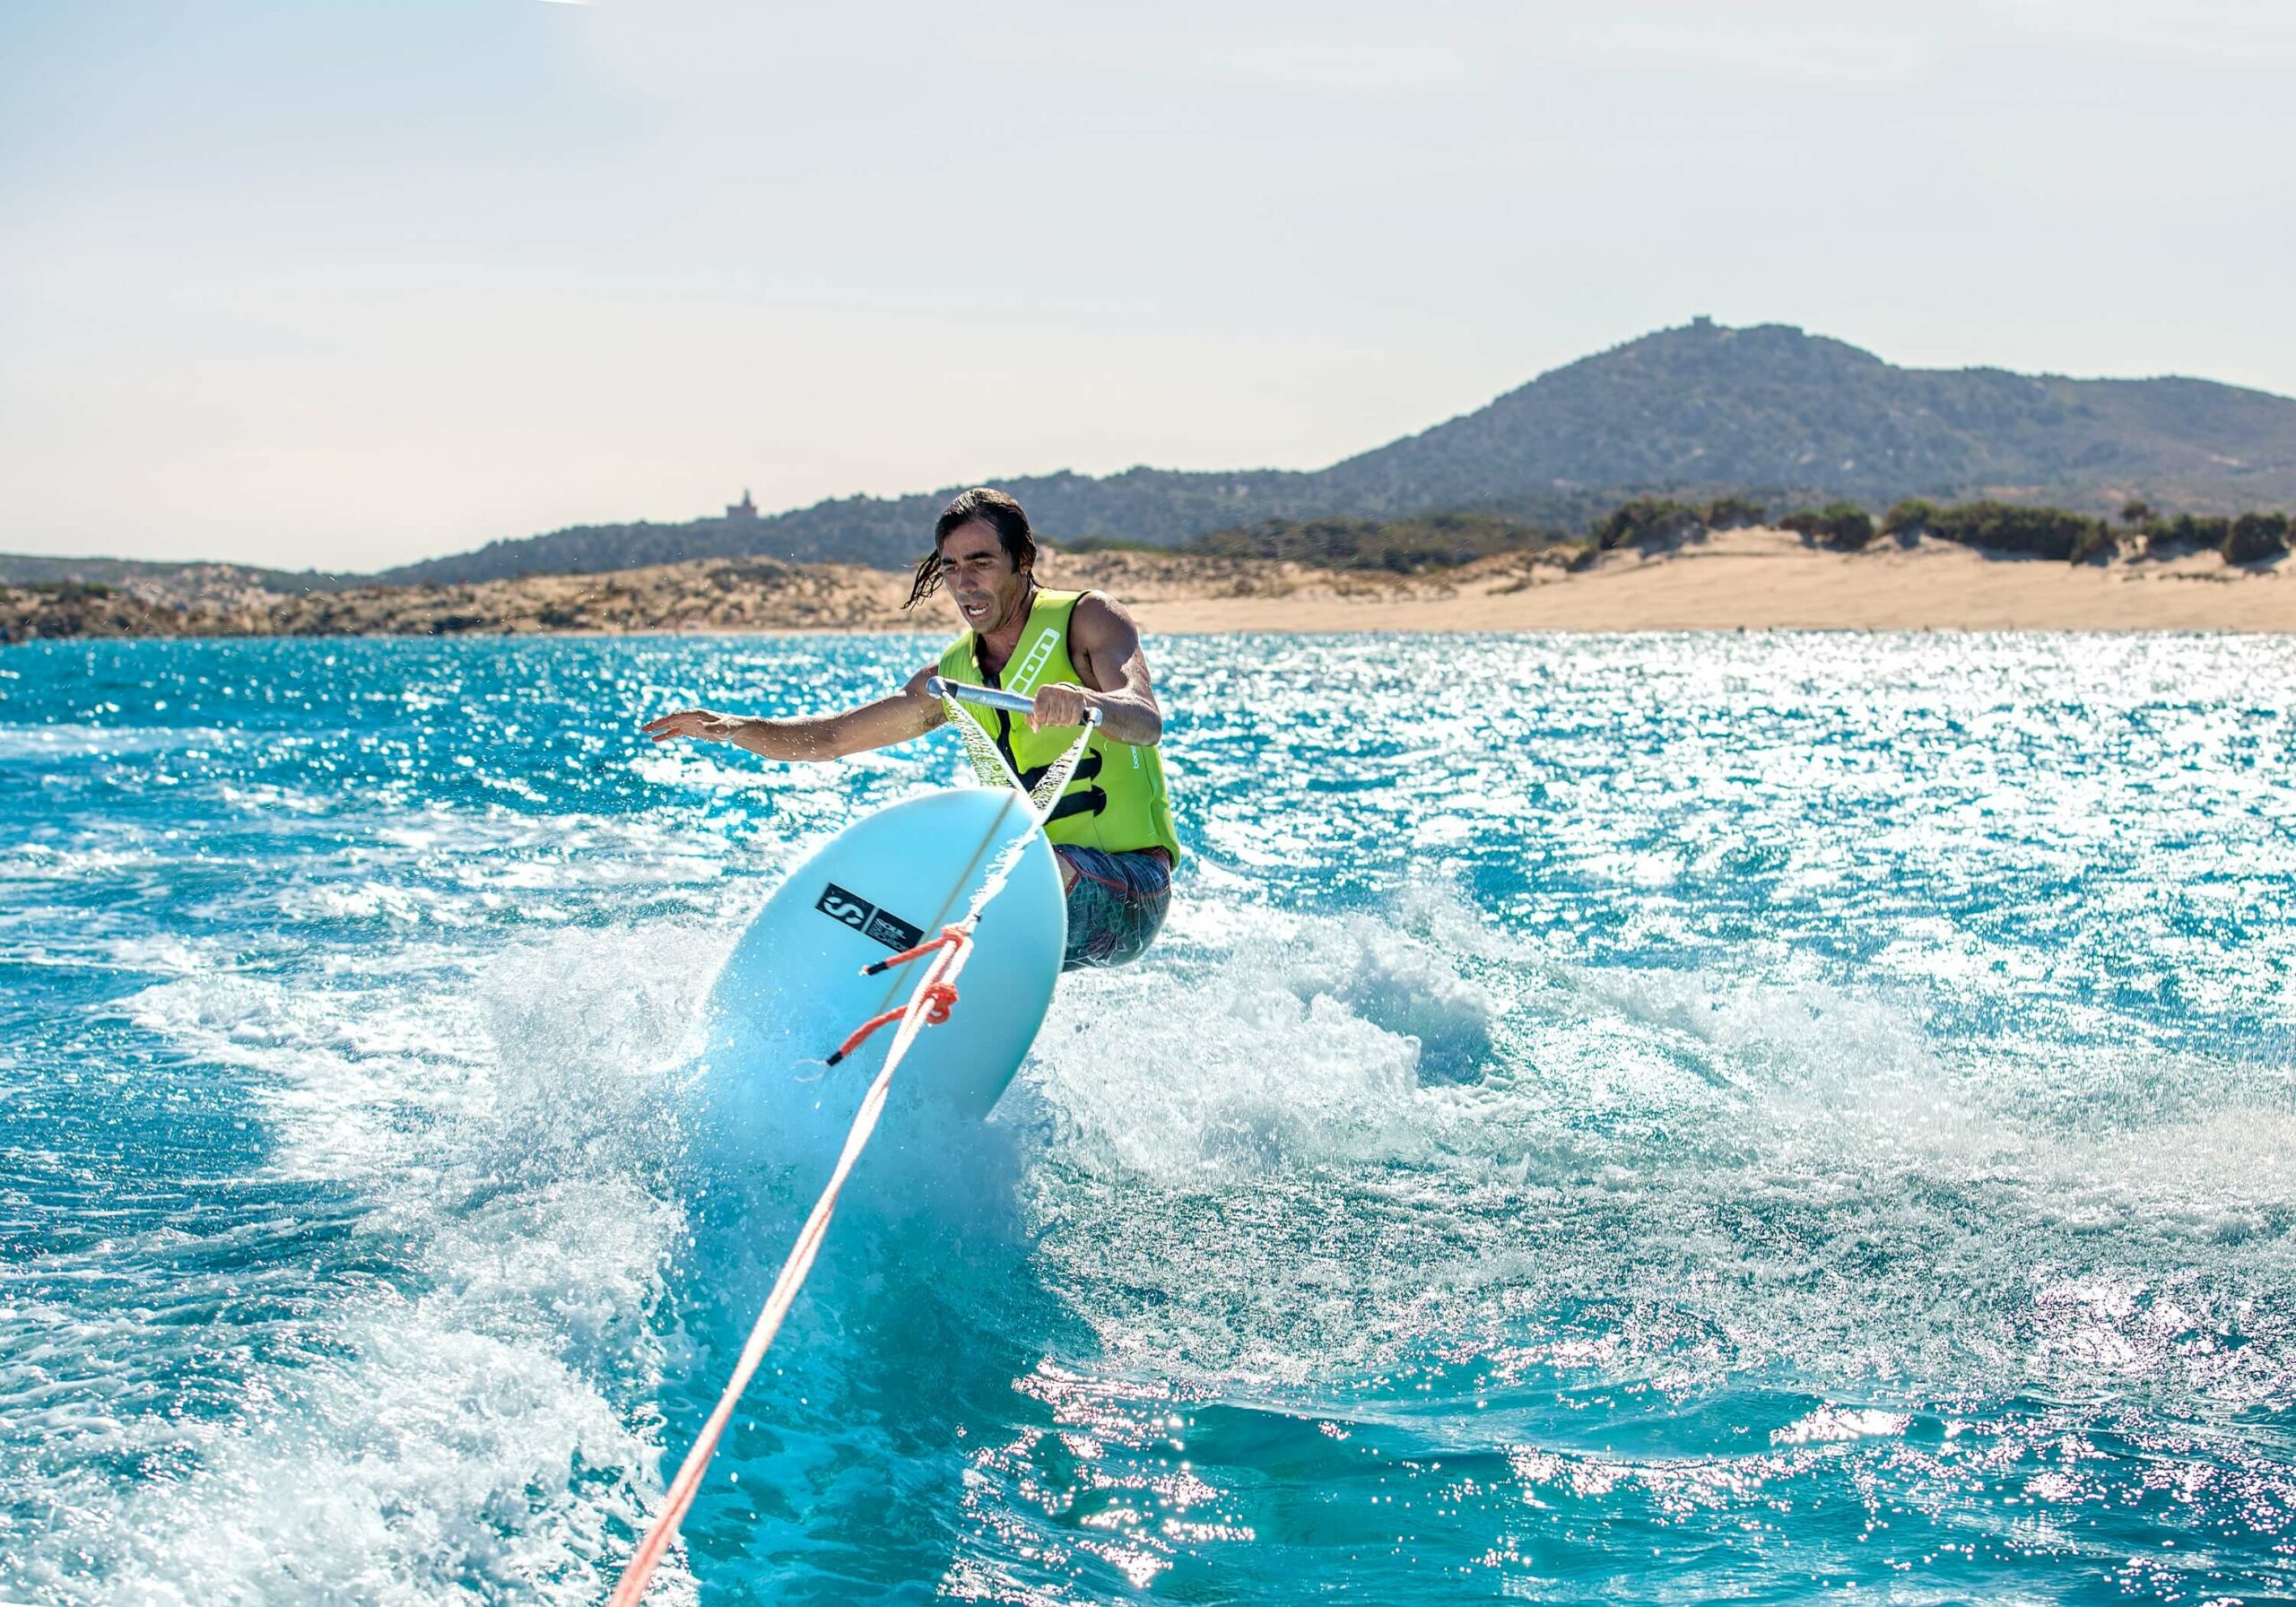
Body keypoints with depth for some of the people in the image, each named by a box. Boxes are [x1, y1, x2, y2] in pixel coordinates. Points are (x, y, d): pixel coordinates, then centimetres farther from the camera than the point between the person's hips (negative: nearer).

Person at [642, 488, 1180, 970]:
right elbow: (830, 738, 16)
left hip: (1129, 881, -7)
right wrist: (736, 728, 0)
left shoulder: (1089, 619, -6)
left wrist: (1087, 703, -46)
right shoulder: (952, 678, 11)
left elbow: (1146, 723, -24)